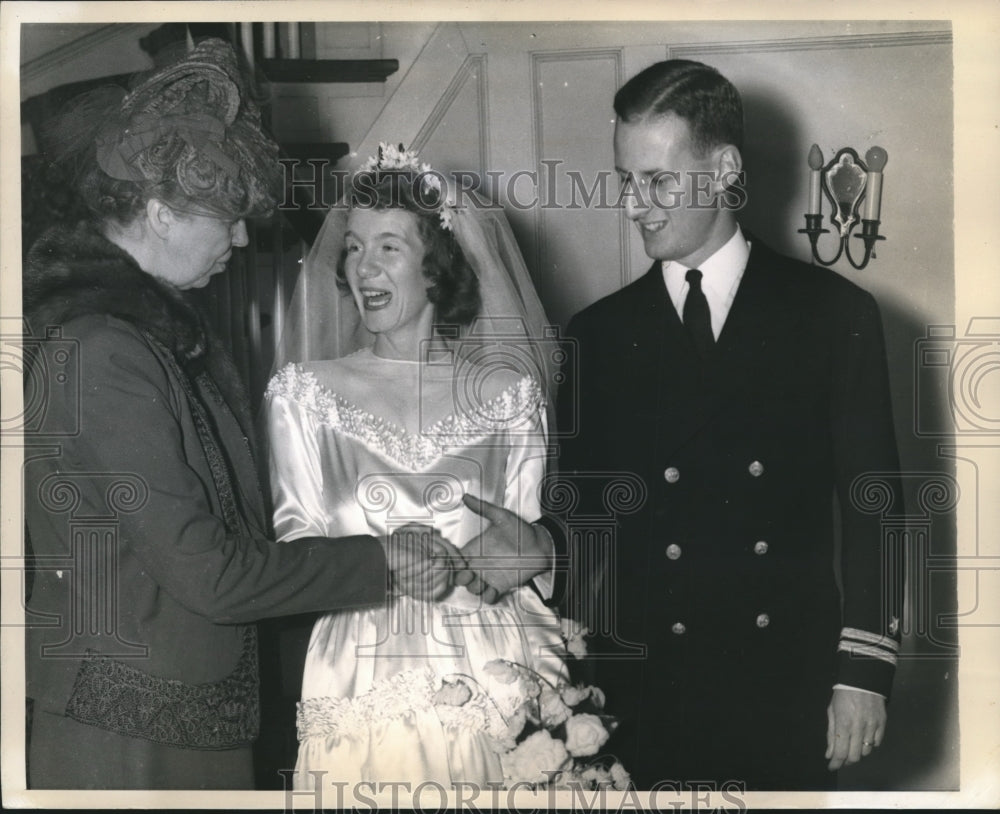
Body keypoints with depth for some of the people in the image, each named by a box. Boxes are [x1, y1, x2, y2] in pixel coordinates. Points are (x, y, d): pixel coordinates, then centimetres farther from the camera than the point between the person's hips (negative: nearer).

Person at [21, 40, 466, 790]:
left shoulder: (160, 320, 9)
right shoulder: (103, 350, -21)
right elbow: (205, 569, -21)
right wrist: (382, 561, -12)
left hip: (198, 712, 9)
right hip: (135, 728, -9)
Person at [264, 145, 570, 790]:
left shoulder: (508, 392, 7)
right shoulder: (304, 392, 5)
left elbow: (536, 537, 9)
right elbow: (297, 543, 1)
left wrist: (525, 552, -15)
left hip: (489, 683, 1)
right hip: (361, 680, -1)